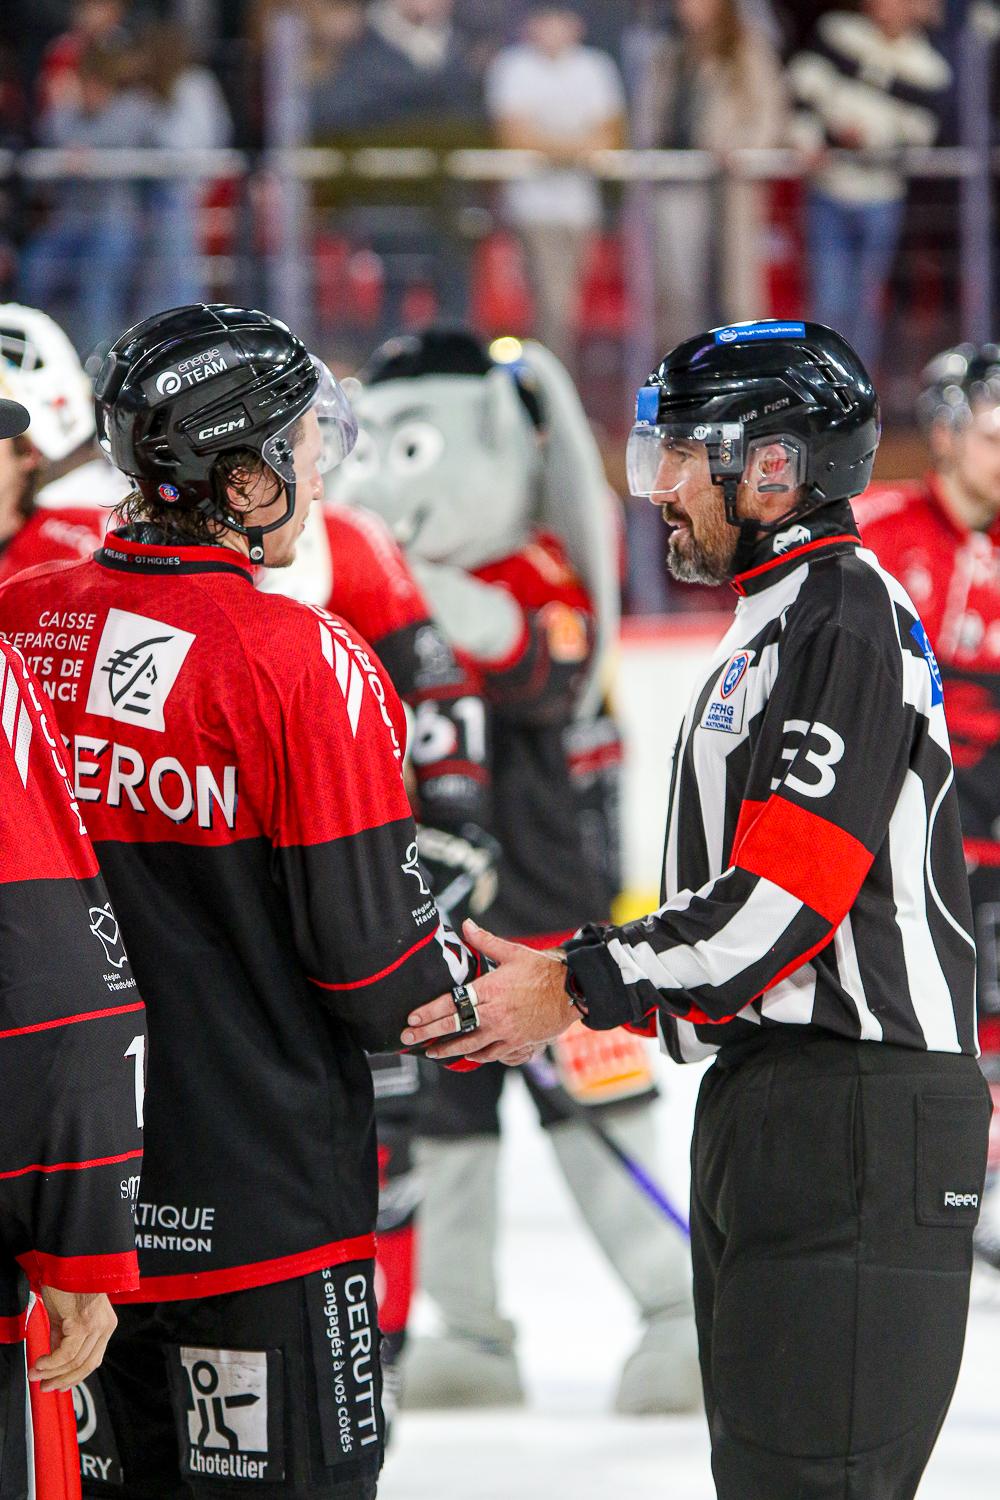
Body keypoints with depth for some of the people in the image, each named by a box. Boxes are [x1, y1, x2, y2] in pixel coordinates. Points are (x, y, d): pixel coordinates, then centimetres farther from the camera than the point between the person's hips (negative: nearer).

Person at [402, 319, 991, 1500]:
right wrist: (560, 979, 12)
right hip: (764, 1101, 11)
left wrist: (581, 991, -18)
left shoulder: (845, 617, -12)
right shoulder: (773, 629, 22)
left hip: (854, 1121, -11)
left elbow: (789, 896, -21)